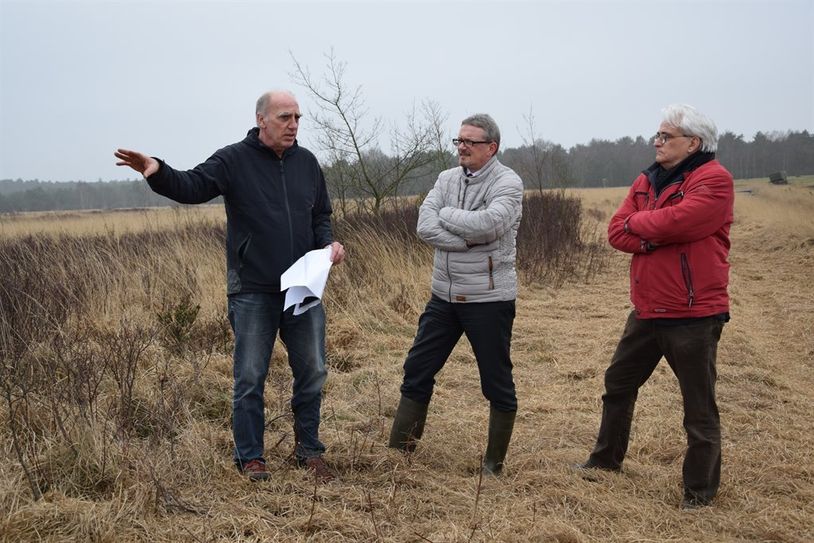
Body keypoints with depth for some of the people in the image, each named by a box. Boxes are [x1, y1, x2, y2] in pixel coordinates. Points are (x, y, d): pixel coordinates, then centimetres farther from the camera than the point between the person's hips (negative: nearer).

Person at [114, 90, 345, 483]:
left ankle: (308, 450, 27)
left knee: (312, 372, 10)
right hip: (253, 291, -4)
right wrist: (158, 173, -40)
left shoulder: (306, 162, 7)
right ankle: (250, 457, 20)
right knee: (250, 377, 5)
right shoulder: (234, 160, -6)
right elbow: (192, 187, -19)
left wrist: (328, 243, -3)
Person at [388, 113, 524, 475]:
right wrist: (470, 239, -19)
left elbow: (488, 223, -28)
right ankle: (399, 449, 22)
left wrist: (447, 214, -13)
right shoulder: (447, 179, 7)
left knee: (497, 382, 5)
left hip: (489, 299, -6)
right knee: (417, 370, 10)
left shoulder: (508, 183, -9)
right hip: (444, 295, 6)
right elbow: (425, 226, -7)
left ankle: (494, 462, 20)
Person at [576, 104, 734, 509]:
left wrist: (638, 224, -8)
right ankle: (607, 458, 37)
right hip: (647, 311, 8)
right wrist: (656, 236, -16)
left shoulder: (713, 180, -12)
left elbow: (674, 221, -27)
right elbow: (616, 232, 1)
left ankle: (700, 489, 18)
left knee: (699, 407, 3)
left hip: (694, 316, -8)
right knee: (618, 383, 19)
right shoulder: (647, 181, 11)